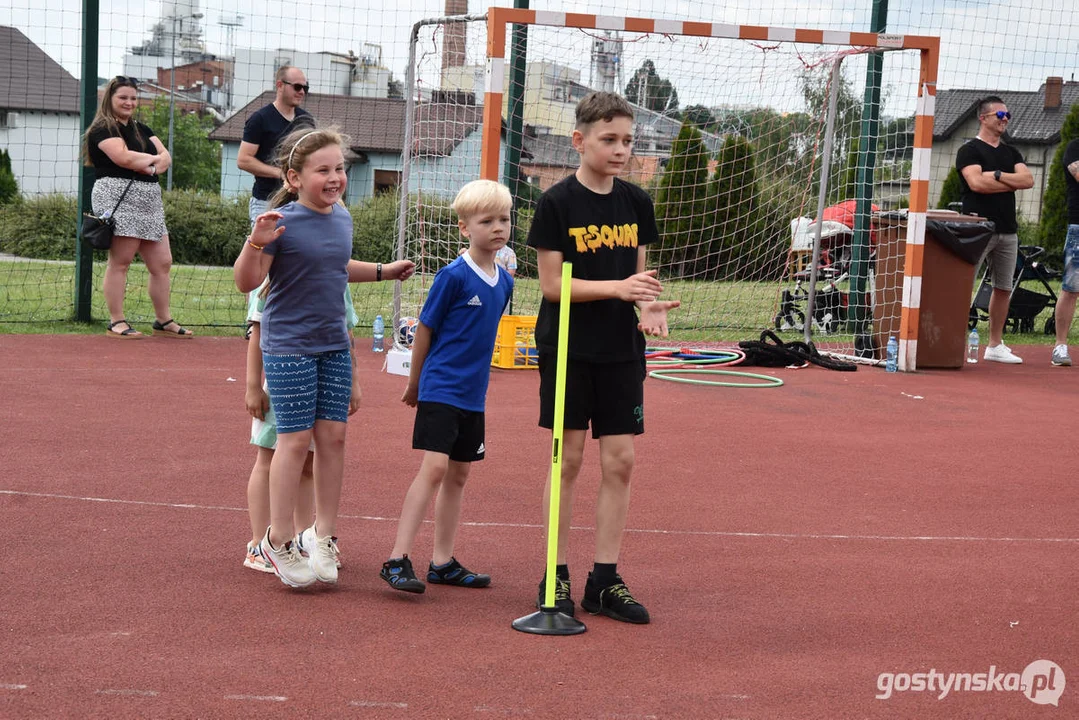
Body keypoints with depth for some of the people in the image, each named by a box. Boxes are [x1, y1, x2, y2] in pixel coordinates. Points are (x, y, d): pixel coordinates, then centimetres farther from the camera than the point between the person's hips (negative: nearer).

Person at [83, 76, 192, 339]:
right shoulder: (102, 129, -2)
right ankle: (116, 322, -4)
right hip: (118, 197, -8)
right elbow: (123, 157, -18)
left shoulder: (141, 129, 23)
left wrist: (150, 166, -9)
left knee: (162, 263, 6)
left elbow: (166, 157, 14)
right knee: (120, 262, -8)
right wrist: (152, 158, -1)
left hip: (149, 199, 8)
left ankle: (163, 321, 13)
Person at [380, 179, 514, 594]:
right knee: (434, 468, -15)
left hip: (473, 396, 7)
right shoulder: (453, 276, -12)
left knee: (458, 474, 10)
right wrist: (415, 382, 3)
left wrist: (475, 379, 16)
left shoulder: (504, 281, 7)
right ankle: (397, 560, -12)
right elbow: (425, 329, -5)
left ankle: (442, 563, 19)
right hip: (440, 390, -7)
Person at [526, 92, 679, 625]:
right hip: (568, 348, -4)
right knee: (569, 458, 0)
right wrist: (617, 287, -21)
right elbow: (552, 285, -11)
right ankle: (555, 577, 11)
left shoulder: (636, 202, 6)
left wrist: (648, 304, -8)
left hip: (621, 351, 4)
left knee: (620, 461, 3)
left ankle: (605, 580, 12)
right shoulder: (557, 203, -8)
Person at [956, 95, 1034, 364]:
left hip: (1008, 230, 7)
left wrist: (997, 175, -10)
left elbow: (1028, 180, 4)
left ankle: (995, 346, 17)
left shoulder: (1011, 153, 19)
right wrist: (1013, 182, -5)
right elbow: (976, 182, -17)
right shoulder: (970, 150, -1)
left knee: (1004, 288, 9)